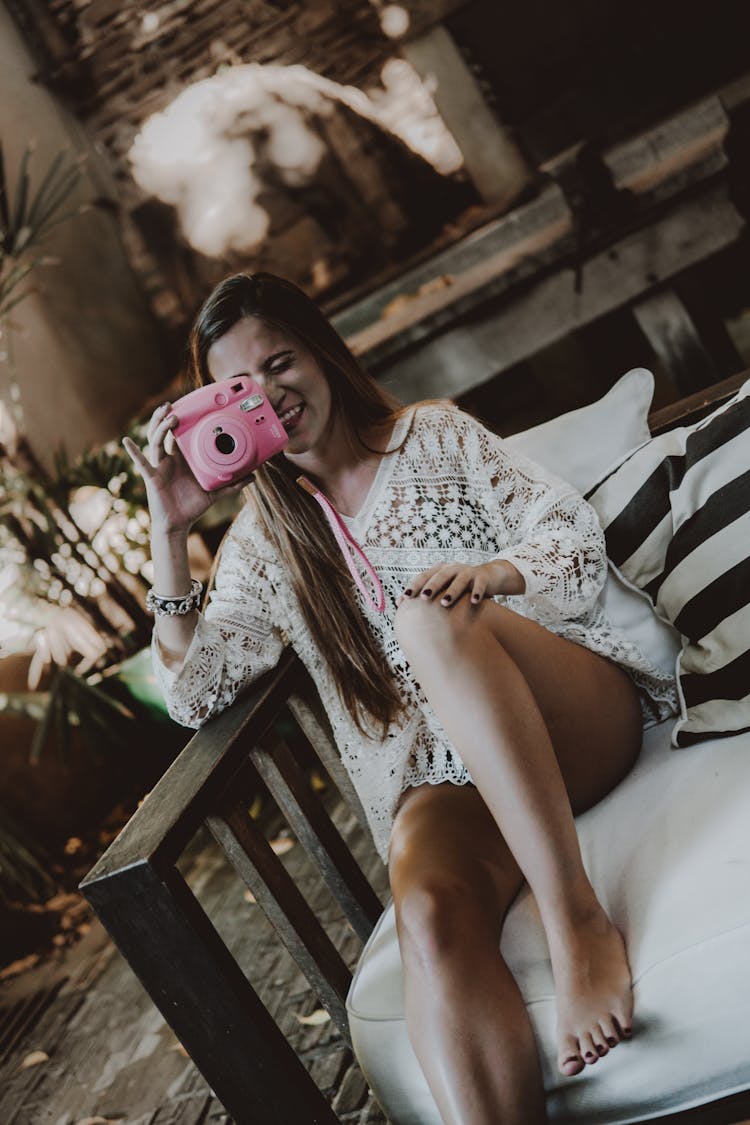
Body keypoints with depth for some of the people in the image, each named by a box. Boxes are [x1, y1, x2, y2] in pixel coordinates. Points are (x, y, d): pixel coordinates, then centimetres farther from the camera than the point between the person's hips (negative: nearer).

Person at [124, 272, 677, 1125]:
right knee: (430, 914, -34)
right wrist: (168, 533, 0)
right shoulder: (266, 541, 17)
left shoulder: (435, 436, 13)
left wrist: (495, 574, -19)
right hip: (442, 781, 1)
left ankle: (577, 918, -35)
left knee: (431, 613, -34)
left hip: (584, 716, -1)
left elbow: (577, 539, 5)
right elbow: (193, 695, 8)